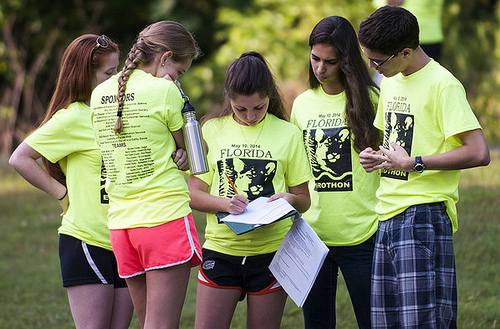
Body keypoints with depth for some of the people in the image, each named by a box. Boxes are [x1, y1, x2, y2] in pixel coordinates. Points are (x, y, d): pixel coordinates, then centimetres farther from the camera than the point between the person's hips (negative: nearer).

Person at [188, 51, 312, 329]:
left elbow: (304, 200, 9)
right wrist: (225, 203, -15)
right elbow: (193, 194, 4)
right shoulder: (211, 130, 6)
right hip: (220, 250, 0)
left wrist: (291, 199, -14)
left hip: (270, 251, 0)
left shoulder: (287, 134, 6)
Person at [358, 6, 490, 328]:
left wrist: (413, 164, -16)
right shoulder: (390, 81, 16)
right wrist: (375, 156, 10)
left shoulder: (443, 85, -11)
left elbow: (478, 153, -19)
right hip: (389, 216, 9)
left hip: (424, 213, -9)